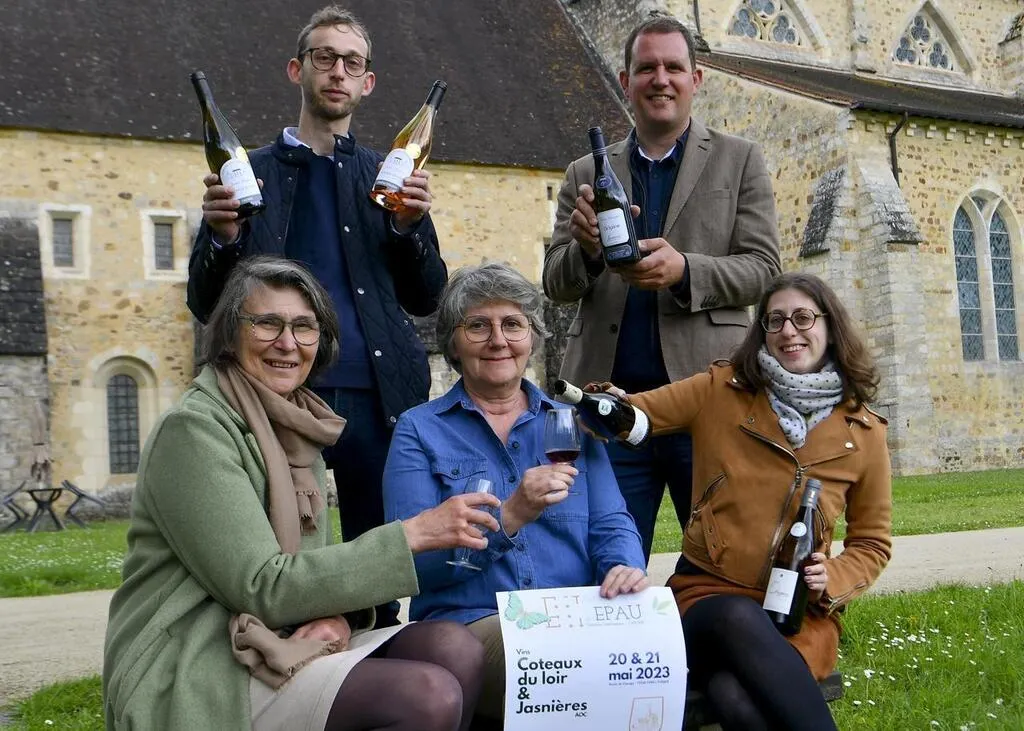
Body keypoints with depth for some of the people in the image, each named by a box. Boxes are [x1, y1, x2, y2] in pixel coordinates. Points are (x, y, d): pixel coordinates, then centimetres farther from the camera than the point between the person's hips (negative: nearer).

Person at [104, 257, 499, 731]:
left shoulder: (295, 432, 14)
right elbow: (263, 589, -19)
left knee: (457, 650, -13)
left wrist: (336, 617, -11)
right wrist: (411, 534, -20)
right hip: (193, 674, -8)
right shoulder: (191, 430, -13)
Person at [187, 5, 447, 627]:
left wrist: (411, 225, -8)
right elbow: (207, 306, 8)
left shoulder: (388, 176, 14)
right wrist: (223, 238, -12)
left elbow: (424, 300, 10)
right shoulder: (250, 173, 11)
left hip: (377, 399, 1)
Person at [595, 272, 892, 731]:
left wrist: (832, 581, -6)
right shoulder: (722, 389, 4)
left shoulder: (863, 431, 8)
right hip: (708, 590, 0)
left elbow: (872, 543, 16)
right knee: (740, 619, -39)